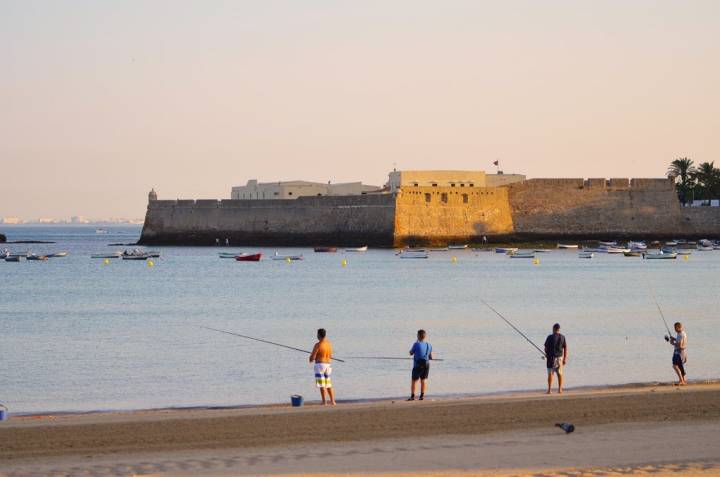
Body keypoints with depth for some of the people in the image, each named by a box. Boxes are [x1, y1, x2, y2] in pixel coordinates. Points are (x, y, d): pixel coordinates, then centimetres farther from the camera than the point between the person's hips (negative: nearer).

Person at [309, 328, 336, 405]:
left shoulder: (318, 345, -14)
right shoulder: (329, 344, 6)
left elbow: (312, 357, -13)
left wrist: (311, 359, 9)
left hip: (319, 365, -7)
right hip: (328, 364, 7)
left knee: (322, 385, -4)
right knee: (328, 385, 15)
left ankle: (324, 402, -6)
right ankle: (332, 401, 13)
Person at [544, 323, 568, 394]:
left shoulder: (550, 337, -9)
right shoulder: (562, 337, 1)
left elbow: (546, 348, -5)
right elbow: (565, 348, 1)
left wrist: (546, 354, 16)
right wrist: (565, 359, 6)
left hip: (551, 357, -3)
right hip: (560, 357, 3)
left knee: (550, 373, 1)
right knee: (560, 374, 11)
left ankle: (550, 389, -3)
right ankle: (560, 389, 11)